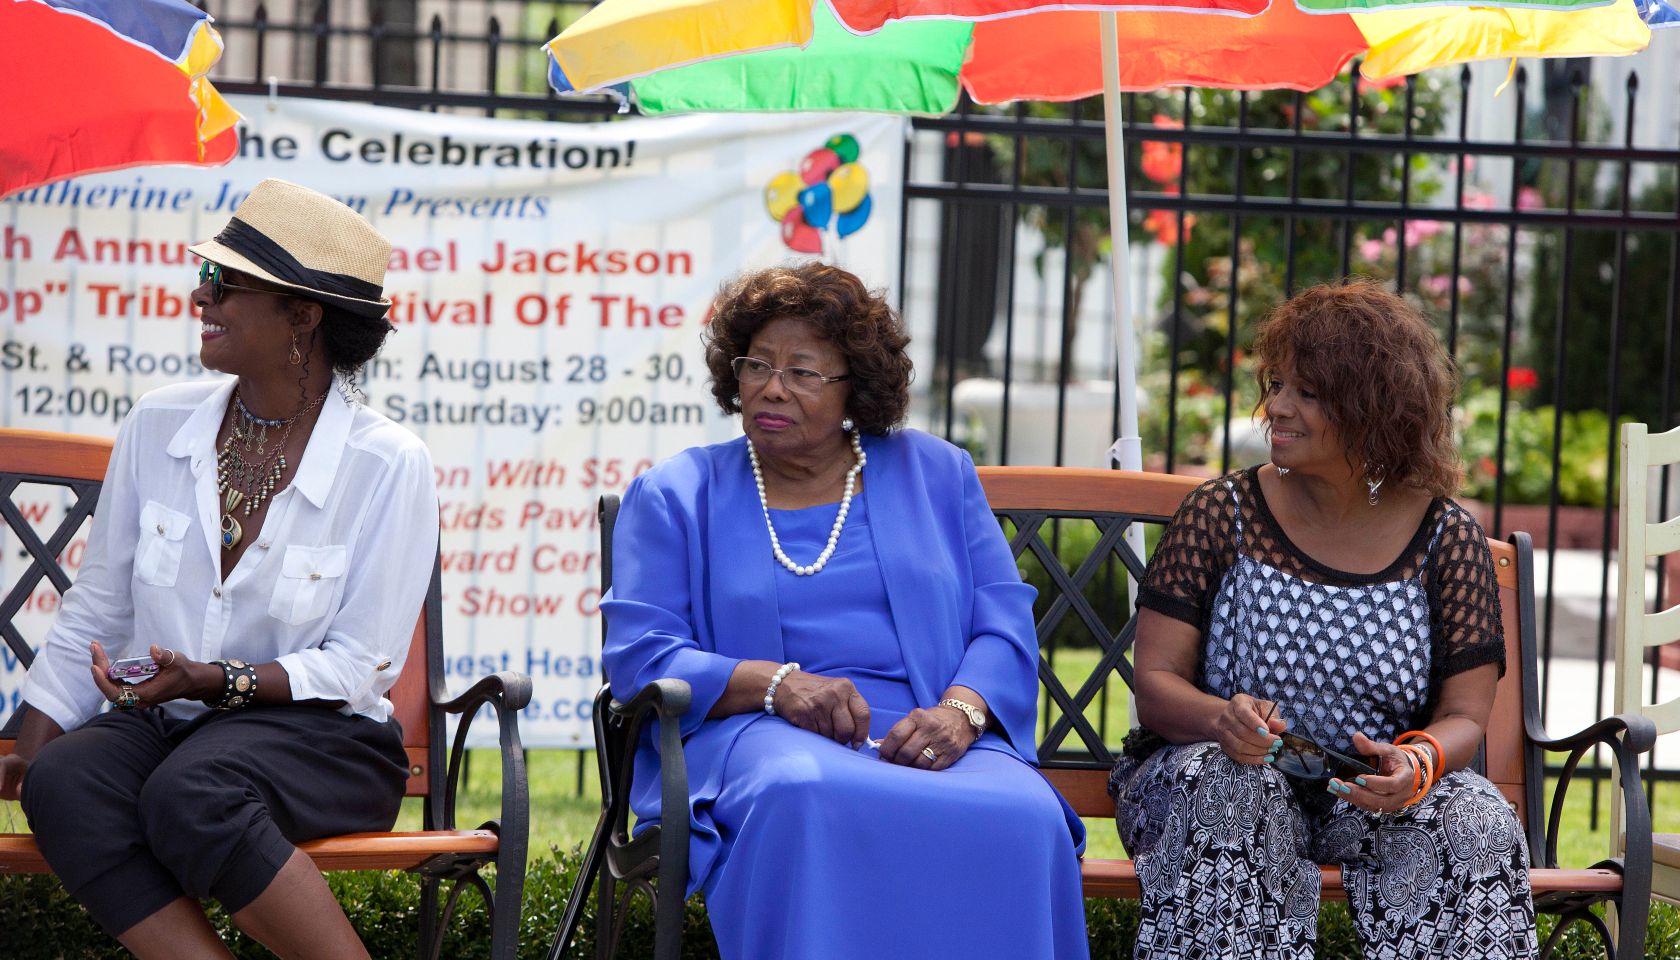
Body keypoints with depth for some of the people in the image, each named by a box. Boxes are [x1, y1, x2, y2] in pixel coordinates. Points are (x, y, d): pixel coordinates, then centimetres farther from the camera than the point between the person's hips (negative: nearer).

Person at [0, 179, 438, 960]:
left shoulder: (388, 464, -6)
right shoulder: (159, 425, 7)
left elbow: (360, 667, -7)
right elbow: (95, 610, 12)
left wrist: (214, 681, -20)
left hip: (316, 735, -4)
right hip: (155, 723, 4)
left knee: (191, 794, -37)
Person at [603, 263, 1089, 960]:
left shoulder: (935, 475, 21)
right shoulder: (675, 496, 16)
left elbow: (1005, 624, 11)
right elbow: (638, 655, 4)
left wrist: (960, 711, -11)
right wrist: (774, 684, -13)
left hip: (928, 738, 2)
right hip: (757, 735, -1)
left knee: (1024, 819, -34)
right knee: (805, 797, -41)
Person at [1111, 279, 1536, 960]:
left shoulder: (1447, 539, 1)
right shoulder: (1220, 515, -1)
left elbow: (1463, 716, -2)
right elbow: (1156, 685, -5)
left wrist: (1419, 763, -26)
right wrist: (1222, 720, -29)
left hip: (1368, 795, 1)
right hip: (1212, 772, 0)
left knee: (1478, 821, -28)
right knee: (1235, 790, -35)